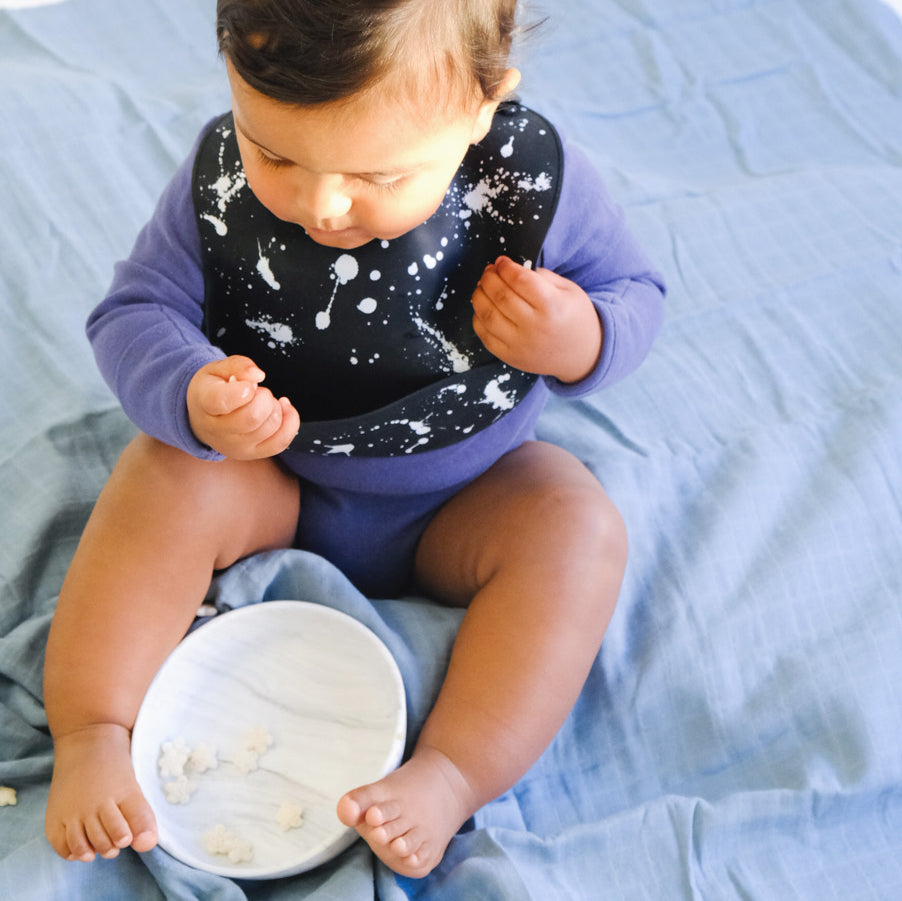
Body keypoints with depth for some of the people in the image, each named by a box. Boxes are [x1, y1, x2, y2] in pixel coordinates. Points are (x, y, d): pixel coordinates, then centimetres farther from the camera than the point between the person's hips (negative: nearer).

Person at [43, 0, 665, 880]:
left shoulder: (535, 180, -22)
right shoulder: (221, 178, -20)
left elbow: (636, 292, -8)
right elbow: (134, 311, -15)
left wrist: (582, 343, -33)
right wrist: (191, 401, -38)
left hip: (463, 501, 0)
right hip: (274, 484, 1)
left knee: (576, 525, -25)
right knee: (166, 477, -24)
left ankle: (449, 774, -29)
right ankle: (87, 731, -16)